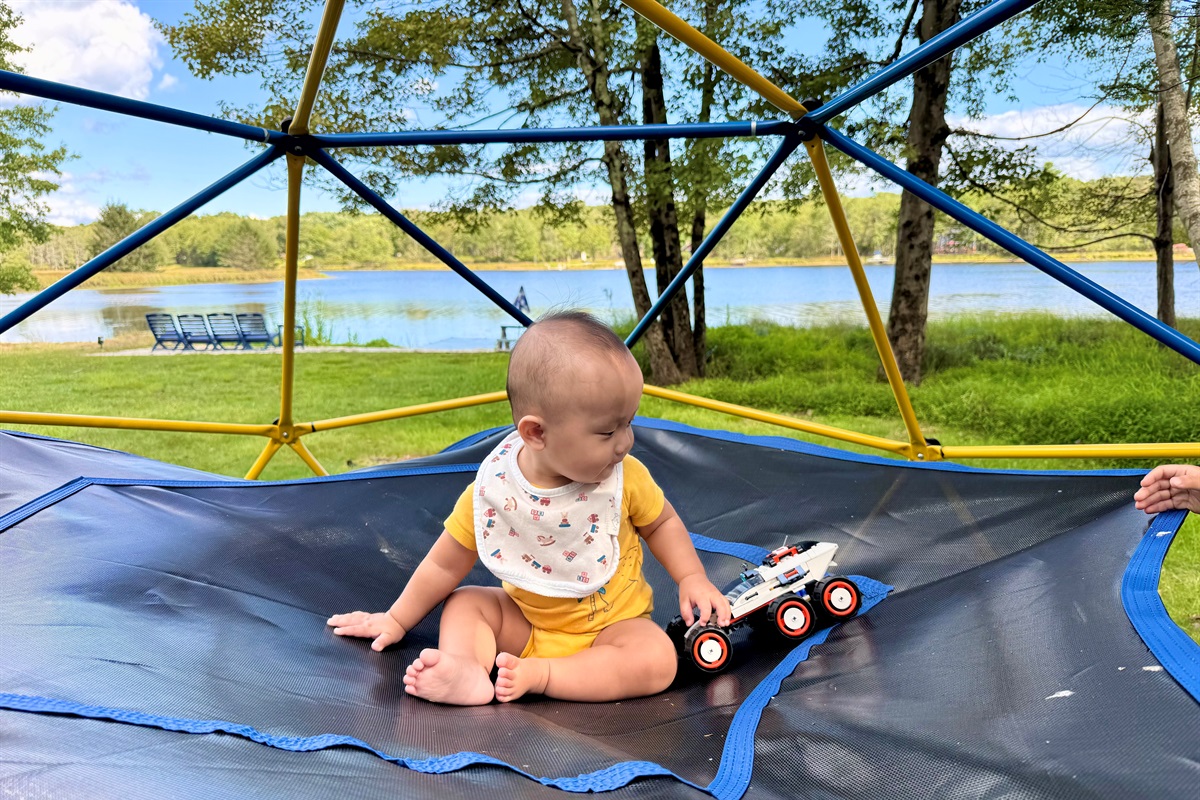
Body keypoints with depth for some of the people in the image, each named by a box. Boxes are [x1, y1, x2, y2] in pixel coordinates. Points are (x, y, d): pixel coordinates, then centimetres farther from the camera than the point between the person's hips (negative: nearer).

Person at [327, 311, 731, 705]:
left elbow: (662, 522, 3)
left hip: (610, 624, -2)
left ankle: (536, 674, -29)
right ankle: (466, 671, -36)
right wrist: (396, 621, 2)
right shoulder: (492, 491, -20)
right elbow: (446, 564, -6)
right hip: (526, 621, 2)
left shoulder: (627, 478, -19)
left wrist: (691, 578, -10)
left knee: (657, 660, -27)